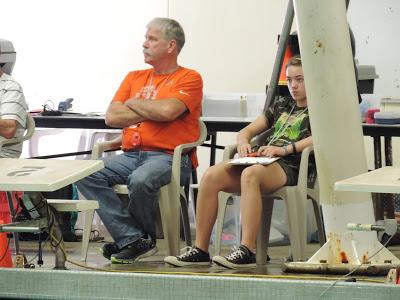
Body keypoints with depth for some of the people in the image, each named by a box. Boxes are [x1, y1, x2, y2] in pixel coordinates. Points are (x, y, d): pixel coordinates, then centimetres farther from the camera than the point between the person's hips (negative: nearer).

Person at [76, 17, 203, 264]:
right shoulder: (135, 78, 21)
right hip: (131, 155, 6)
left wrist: (134, 103, 1)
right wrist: (154, 112, -2)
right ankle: (134, 239, -20)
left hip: (169, 157, -6)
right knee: (87, 175, -20)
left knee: (141, 180, -38)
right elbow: (112, 117, 8)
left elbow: (168, 110, -16)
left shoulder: (189, 78, 3)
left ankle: (144, 237, -9)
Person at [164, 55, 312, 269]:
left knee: (250, 174, -40)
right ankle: (200, 249, -22)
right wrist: (243, 143, 4)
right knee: (211, 175, -21)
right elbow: (246, 131, 31)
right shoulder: (281, 106, 31)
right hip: (262, 160, 7)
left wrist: (285, 149, -19)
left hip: (290, 166, -6)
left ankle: (247, 251, -44)